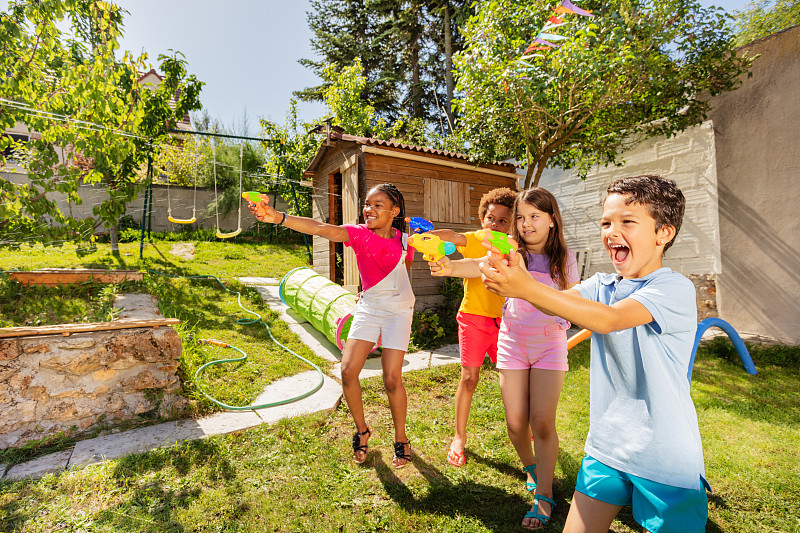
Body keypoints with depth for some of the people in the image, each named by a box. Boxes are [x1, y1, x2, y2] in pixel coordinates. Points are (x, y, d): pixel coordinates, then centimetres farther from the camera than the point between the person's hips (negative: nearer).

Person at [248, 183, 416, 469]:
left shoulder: (404, 241, -8)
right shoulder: (359, 233, -12)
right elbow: (321, 228, -30)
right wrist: (278, 217, -43)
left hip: (398, 311, -1)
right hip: (367, 308, 2)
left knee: (392, 378, -6)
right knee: (348, 370, -7)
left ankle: (401, 439, 21)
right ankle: (361, 430, 20)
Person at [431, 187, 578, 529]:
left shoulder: (564, 258, -5)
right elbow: (480, 265, -30)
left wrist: (562, 325, -9)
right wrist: (450, 267, -50)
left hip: (550, 344, 0)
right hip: (512, 341, 1)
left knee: (542, 421, -4)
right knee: (516, 423, 6)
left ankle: (544, 495, 17)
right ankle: (530, 466, 38)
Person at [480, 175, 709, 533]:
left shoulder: (675, 289, -15)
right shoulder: (601, 285, 3)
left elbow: (608, 319, -31)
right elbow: (558, 303, -15)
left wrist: (529, 288, -42)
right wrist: (516, 278, -36)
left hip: (666, 461, -4)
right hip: (604, 447, 5)